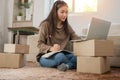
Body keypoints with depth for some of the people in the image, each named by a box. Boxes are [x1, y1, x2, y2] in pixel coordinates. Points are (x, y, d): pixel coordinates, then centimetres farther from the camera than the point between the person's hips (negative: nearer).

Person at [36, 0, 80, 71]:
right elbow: (40, 44, -5)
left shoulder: (67, 26, 12)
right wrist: (51, 48, -25)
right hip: (47, 56, -3)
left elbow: (77, 39, 5)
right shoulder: (45, 25, -3)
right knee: (60, 56, -37)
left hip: (64, 54, 4)